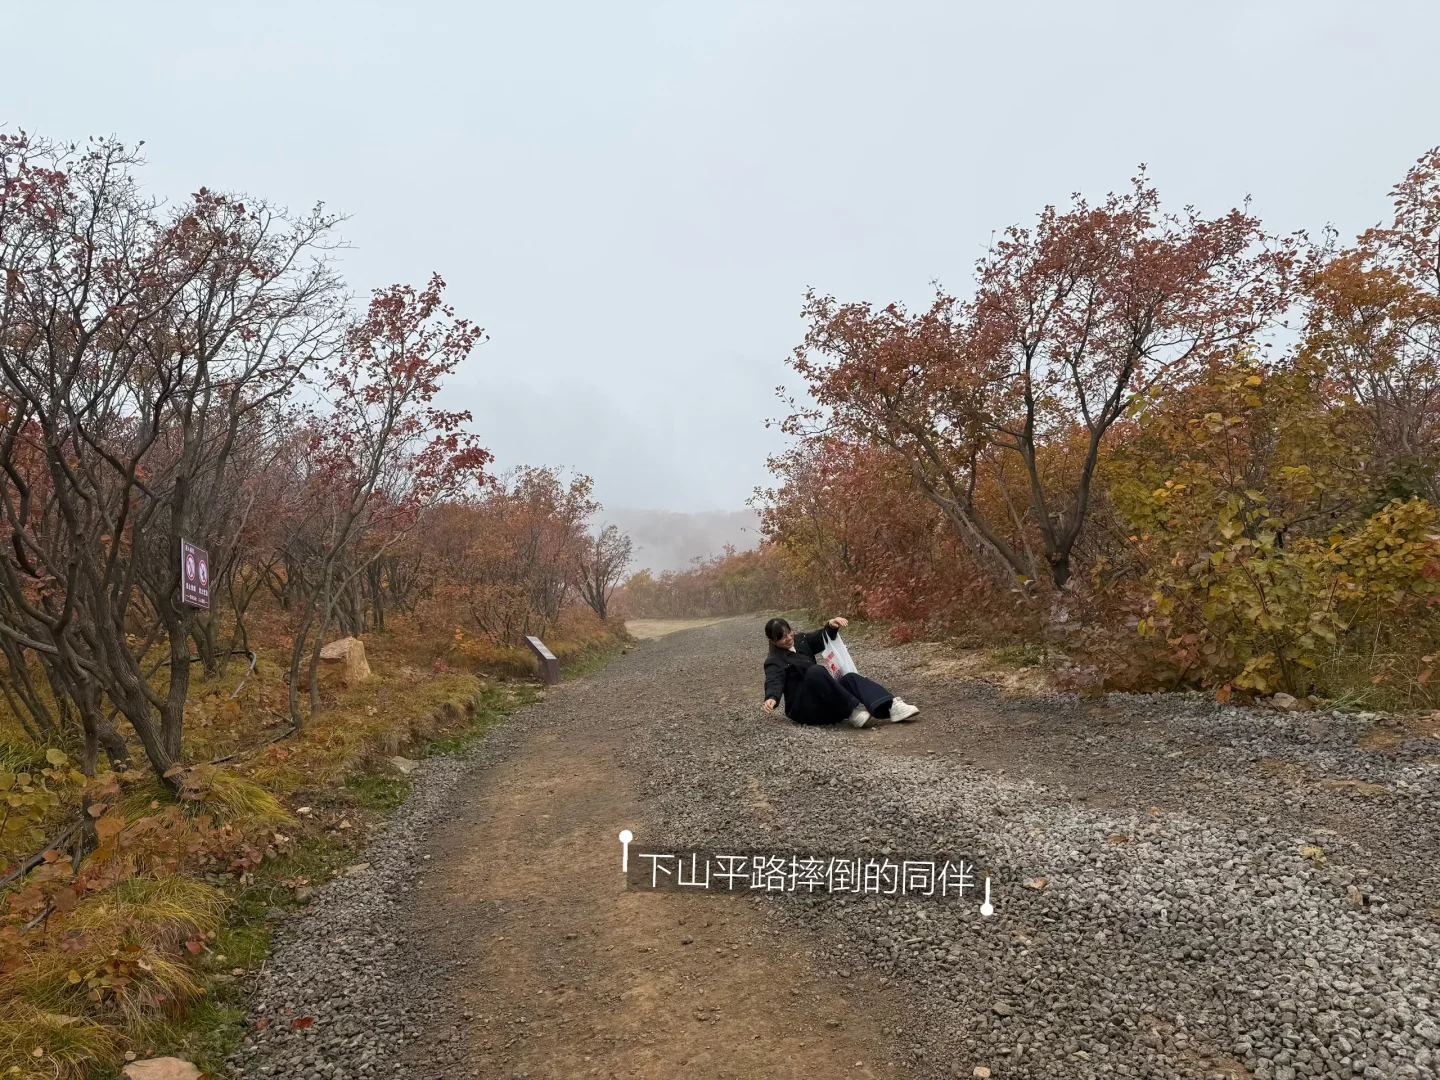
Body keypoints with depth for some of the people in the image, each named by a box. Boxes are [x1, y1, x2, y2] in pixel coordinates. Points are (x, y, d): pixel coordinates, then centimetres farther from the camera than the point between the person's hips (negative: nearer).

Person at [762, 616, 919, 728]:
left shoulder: (800, 641, 15)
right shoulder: (774, 661, -5)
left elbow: (821, 637, 8)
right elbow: (774, 681, -22)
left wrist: (831, 625, -15)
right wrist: (772, 698, -45)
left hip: (822, 701, 6)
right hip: (802, 706, -6)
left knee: (851, 678, -21)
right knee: (816, 671, -32)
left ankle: (891, 707, -43)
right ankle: (853, 711, -40)